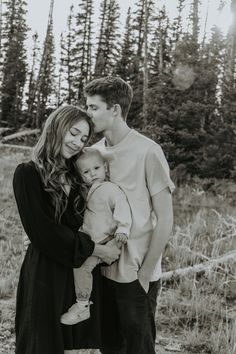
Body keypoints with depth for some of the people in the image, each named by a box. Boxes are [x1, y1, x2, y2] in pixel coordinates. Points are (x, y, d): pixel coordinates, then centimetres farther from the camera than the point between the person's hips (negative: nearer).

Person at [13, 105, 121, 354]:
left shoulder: (77, 175, 11)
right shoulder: (28, 174, -9)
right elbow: (42, 232, -15)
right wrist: (95, 249, -13)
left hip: (81, 272, 6)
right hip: (45, 274, -5)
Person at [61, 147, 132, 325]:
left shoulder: (112, 189, -14)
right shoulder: (89, 191, 14)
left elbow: (122, 209, -21)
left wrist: (122, 230, -31)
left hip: (101, 243, -9)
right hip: (88, 240, 10)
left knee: (81, 264, -22)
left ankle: (82, 307, -12)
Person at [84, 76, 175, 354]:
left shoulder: (147, 151, -13)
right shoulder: (94, 151, 4)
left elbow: (165, 219, -11)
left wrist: (145, 272, -11)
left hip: (136, 273, -5)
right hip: (103, 269, 5)